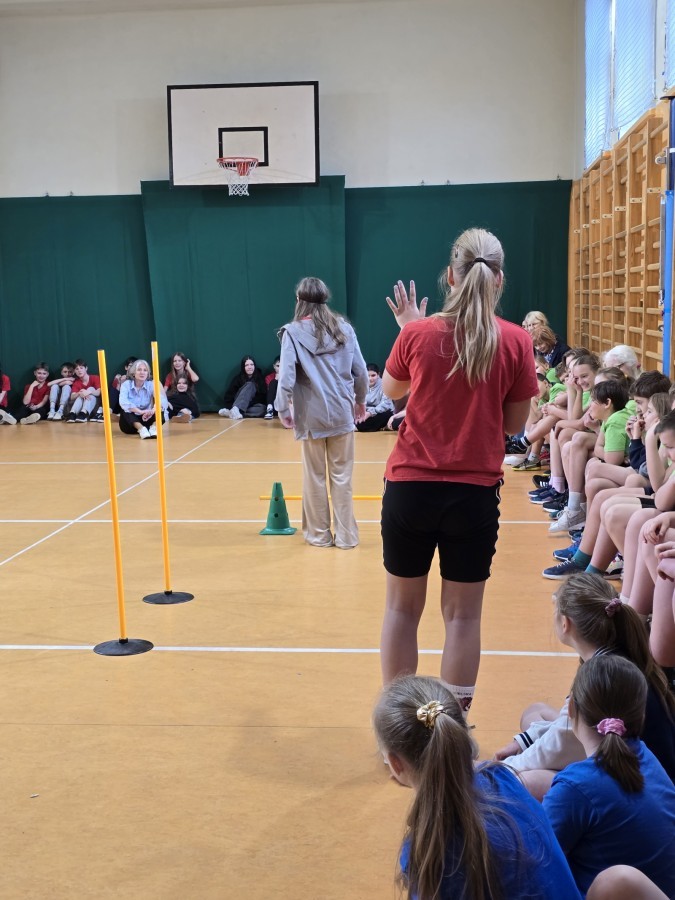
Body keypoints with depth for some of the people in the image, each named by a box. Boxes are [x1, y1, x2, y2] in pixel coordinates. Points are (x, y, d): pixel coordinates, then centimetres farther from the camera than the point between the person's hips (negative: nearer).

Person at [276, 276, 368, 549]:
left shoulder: (293, 332, -7)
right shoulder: (344, 327, 1)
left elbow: (286, 376, -13)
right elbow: (361, 371, 3)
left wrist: (283, 409, -2)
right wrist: (360, 400, 18)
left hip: (311, 416, -2)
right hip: (342, 413, 2)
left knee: (315, 477, 11)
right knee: (342, 476, 9)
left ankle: (319, 534, 21)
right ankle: (345, 535, 14)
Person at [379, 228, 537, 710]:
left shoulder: (418, 333, -7)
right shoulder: (516, 341, -7)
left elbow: (391, 390, 12)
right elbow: (515, 423, 1)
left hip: (410, 487, 1)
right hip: (475, 493, 0)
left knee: (402, 607, 15)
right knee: (463, 615, 10)